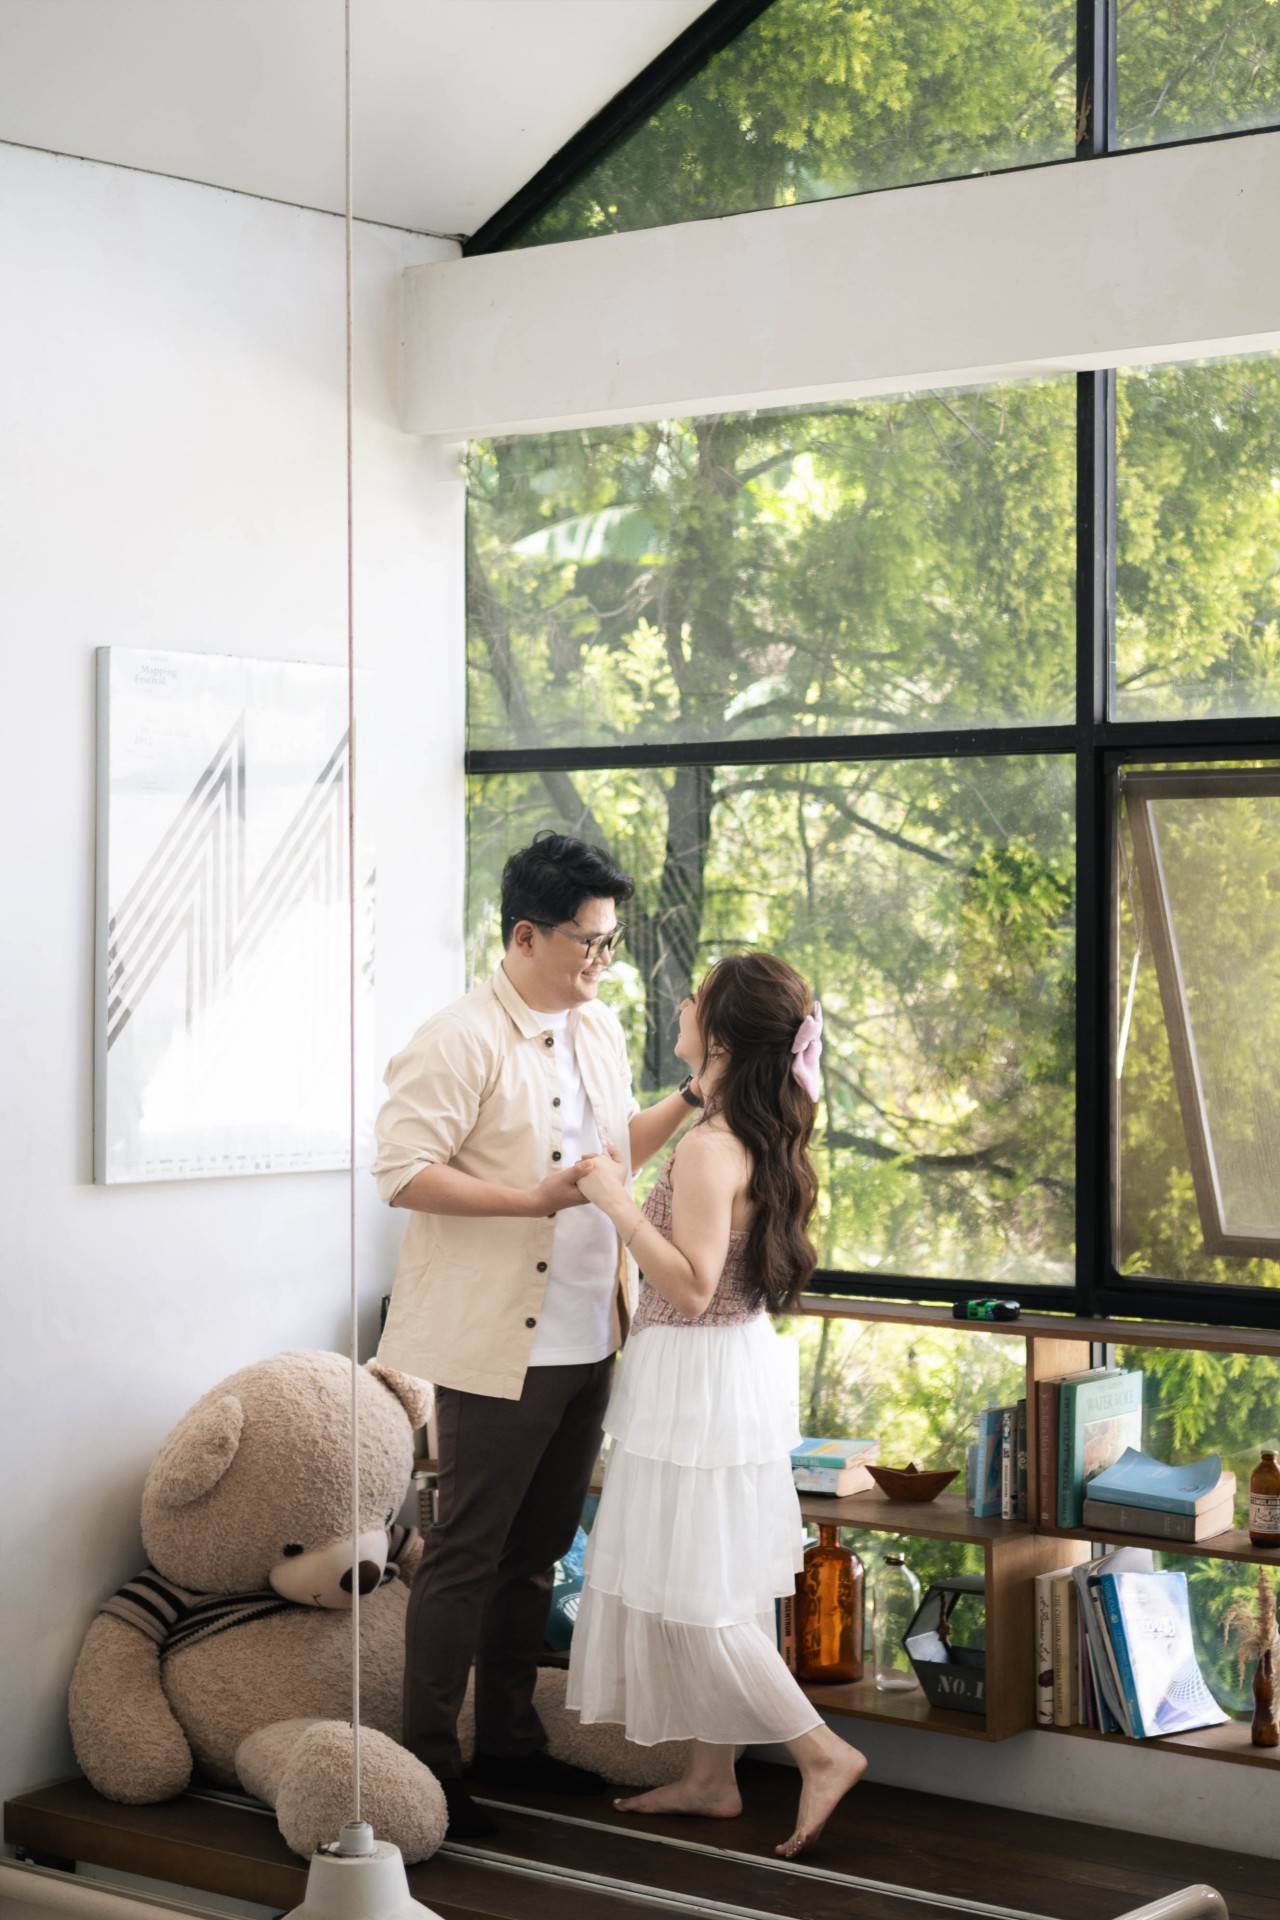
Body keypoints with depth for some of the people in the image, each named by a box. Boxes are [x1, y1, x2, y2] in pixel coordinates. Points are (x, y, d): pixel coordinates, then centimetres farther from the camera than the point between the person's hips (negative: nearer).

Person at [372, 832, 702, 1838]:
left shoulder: (599, 1028, 12)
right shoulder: (459, 1041, -14)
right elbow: (402, 1172, -19)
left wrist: (692, 1095, 10)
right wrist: (533, 1198, -24)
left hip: (584, 1339, 8)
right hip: (494, 1345, -8)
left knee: (539, 1550, 16)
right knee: (468, 1555, -1)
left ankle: (510, 1741, 27)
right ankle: (429, 1763, 9)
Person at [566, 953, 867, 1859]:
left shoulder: (708, 1148, -23)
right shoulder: (766, 1135, 5)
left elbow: (691, 1286, -26)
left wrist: (618, 1202, -24)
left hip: (700, 1376, -9)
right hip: (745, 1356, 9)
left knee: (687, 1595, -1)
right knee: (718, 1588, 15)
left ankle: (821, 1750, 1)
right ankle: (711, 1776, 24)